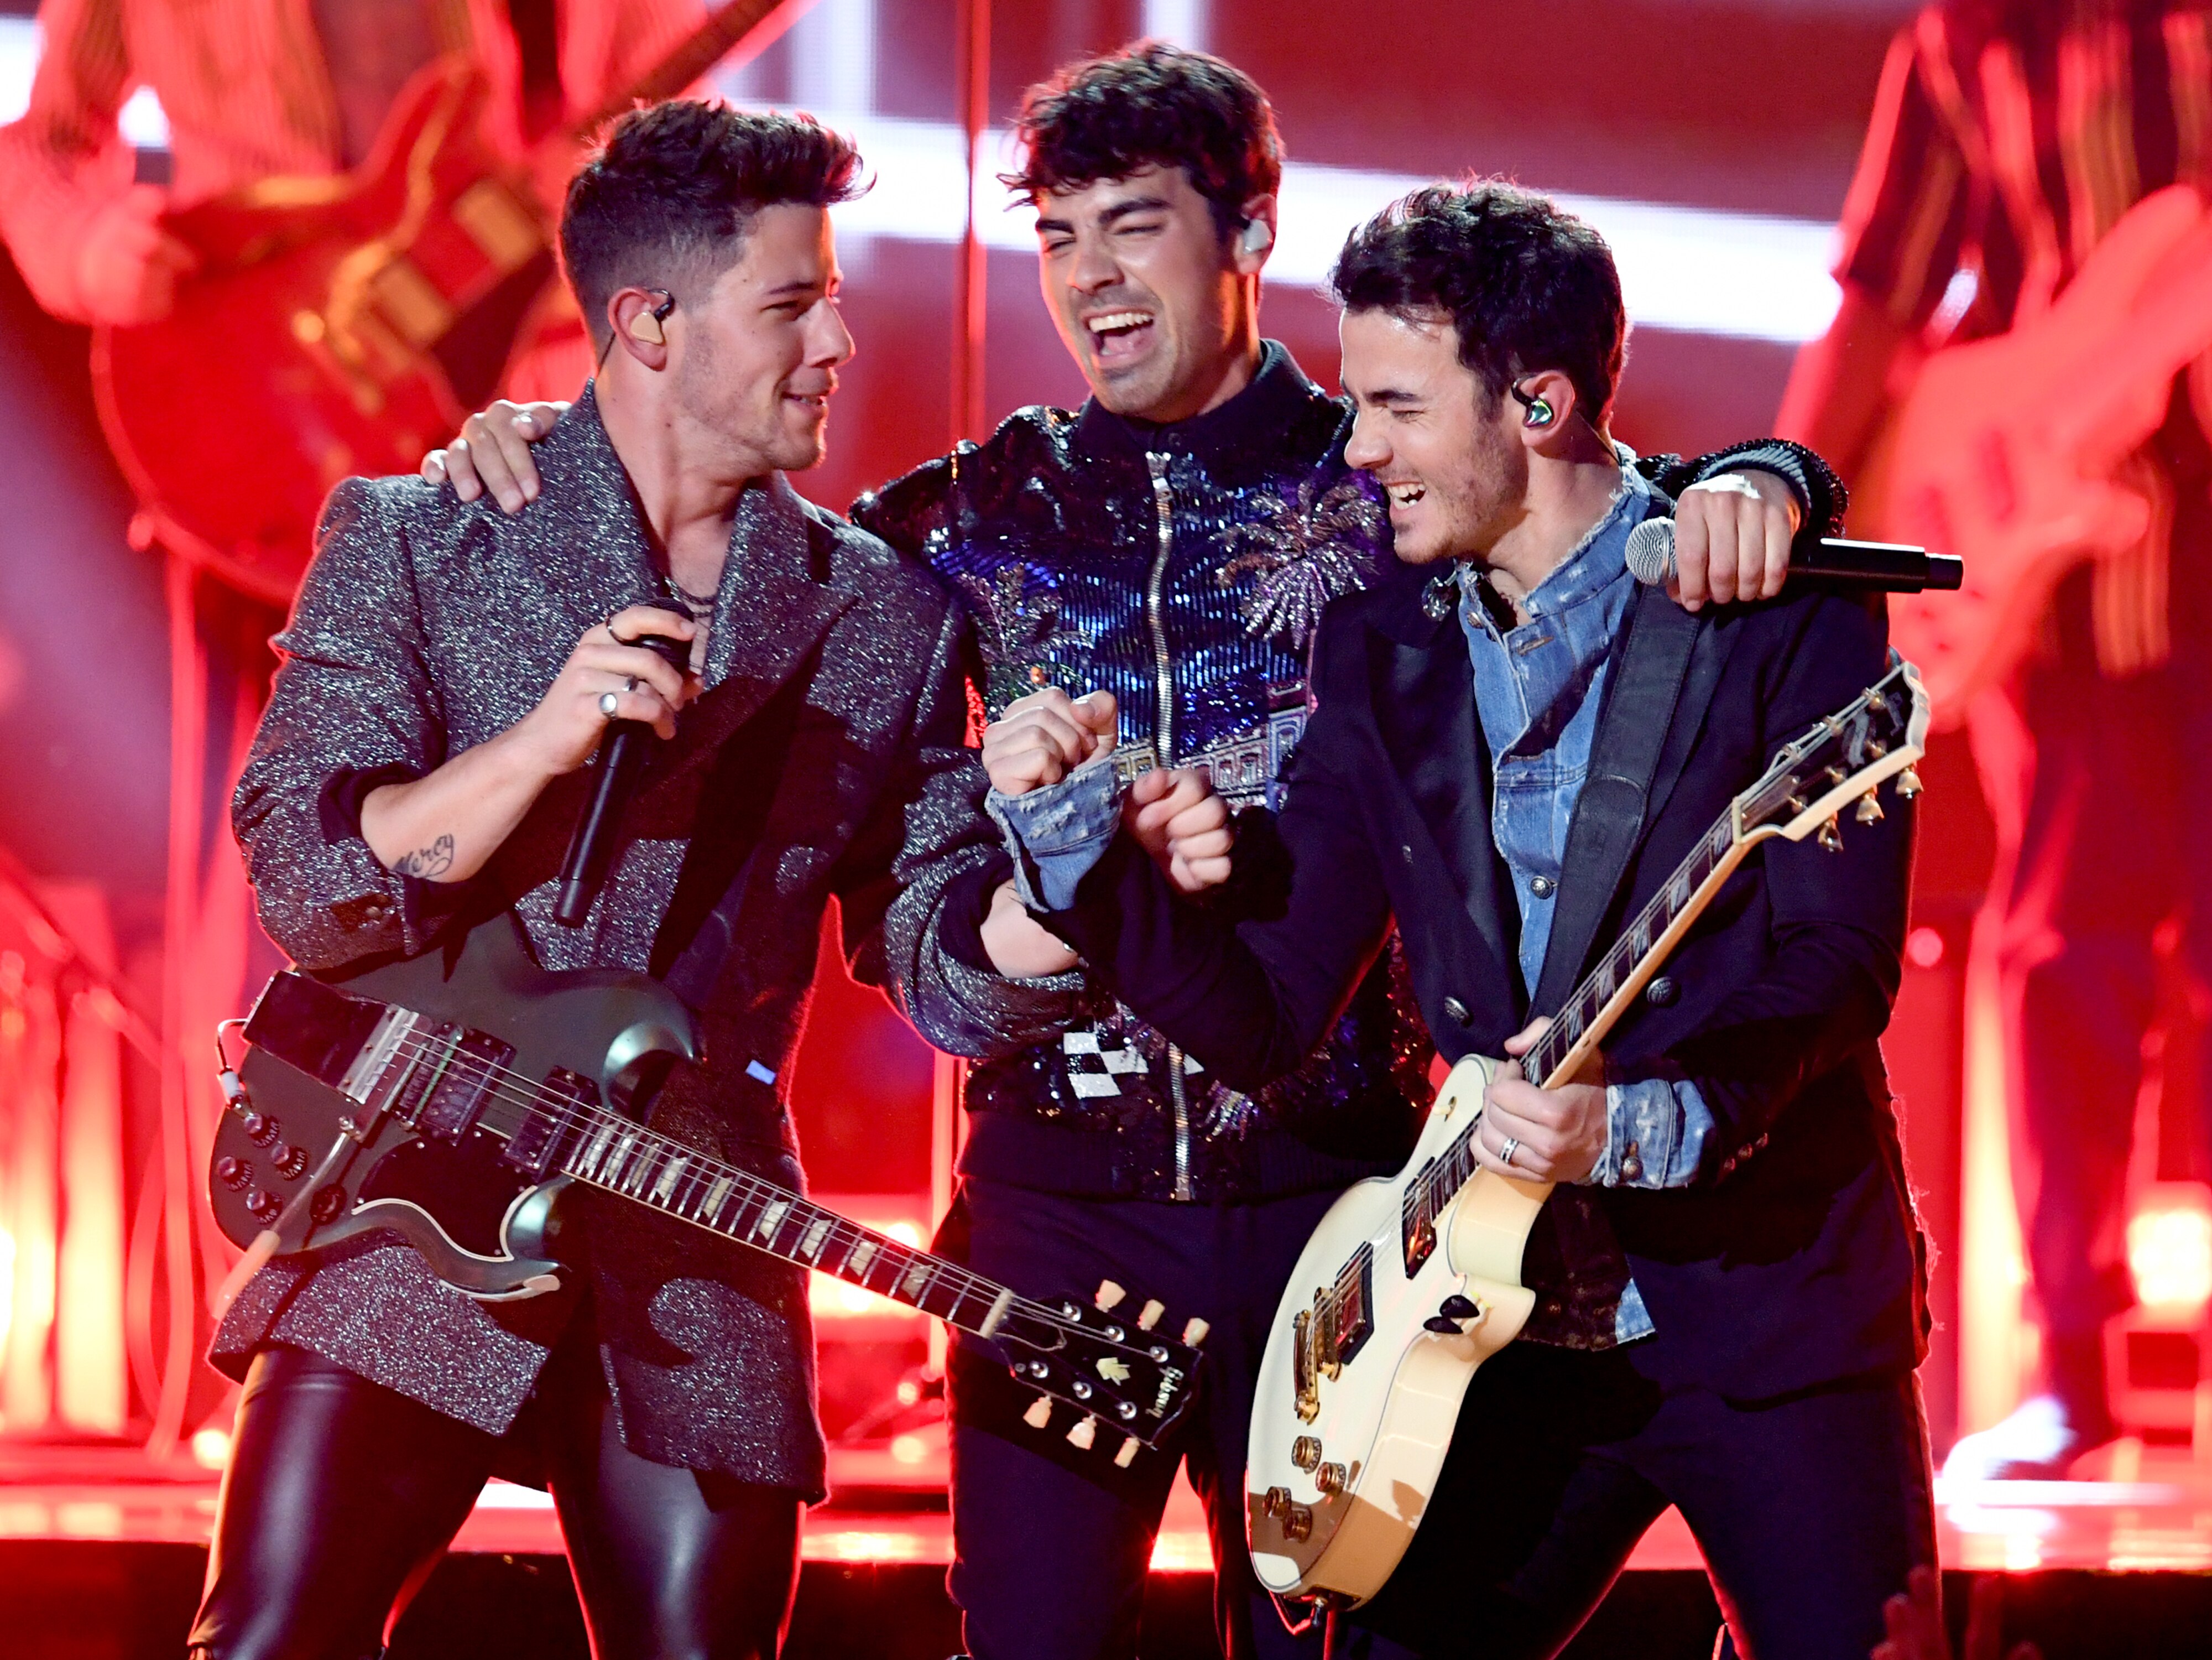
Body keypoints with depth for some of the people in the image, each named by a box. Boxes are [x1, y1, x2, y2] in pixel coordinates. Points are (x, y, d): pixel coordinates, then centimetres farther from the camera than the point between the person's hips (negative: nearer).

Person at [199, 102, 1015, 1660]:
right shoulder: (409, 540, 2)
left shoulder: (890, 618, 10)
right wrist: (542, 743, -21)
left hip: (701, 1269, 3)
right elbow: (305, 885, -7)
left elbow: (936, 947, 10)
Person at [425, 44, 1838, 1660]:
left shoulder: (1389, 482, 1)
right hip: (1060, 1188, 2)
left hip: (1322, 1177, -1)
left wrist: (1746, 482, -22)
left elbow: (1611, 510, 0)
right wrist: (553, 439, 3)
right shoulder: (990, 507, 8)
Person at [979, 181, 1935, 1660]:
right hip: (1506, 1318, 5)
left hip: (1770, 1305, -4)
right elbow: (1259, 1021, 4)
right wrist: (1072, 828, -9)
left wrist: (1650, 1122, -32)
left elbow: (1840, 964, -17)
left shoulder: (1782, 611, -8)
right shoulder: (1381, 650, 7)